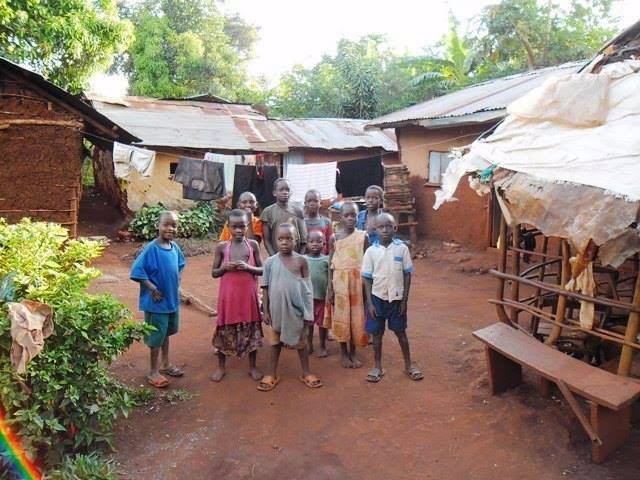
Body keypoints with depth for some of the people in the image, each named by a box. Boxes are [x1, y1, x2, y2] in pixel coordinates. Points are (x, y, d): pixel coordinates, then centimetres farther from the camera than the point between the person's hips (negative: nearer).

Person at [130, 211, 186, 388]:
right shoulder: (151, 248, -21)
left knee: (166, 332, 22)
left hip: (172, 298, 7)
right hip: (157, 301, -7)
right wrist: (152, 288, -21)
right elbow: (137, 270, -22)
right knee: (156, 336, 5)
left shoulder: (175, 247, -1)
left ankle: (165, 364, 39)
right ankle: (153, 372, 20)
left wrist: (176, 282, 8)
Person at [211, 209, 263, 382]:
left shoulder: (253, 245, -1)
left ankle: (252, 366, 25)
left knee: (251, 328, 9)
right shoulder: (221, 246, -2)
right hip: (228, 294, 0)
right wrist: (224, 268, -16)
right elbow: (214, 273, 4)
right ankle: (221, 366, 26)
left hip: (248, 294, 0)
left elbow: (262, 270, 2)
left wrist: (248, 267, -17)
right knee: (225, 328, 9)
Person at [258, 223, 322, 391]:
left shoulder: (301, 260, -7)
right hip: (277, 309, 1)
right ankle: (271, 374, 26)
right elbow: (266, 288, 0)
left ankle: (306, 373, 27)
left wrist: (308, 312, -4)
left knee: (301, 340, 13)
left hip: (296, 308, 0)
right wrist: (266, 311, -1)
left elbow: (307, 287, -3)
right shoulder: (270, 262, -5)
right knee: (276, 340, 14)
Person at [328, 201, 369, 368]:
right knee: (341, 316, 5)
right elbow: (331, 264, 1)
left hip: (358, 280, 1)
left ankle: (353, 352, 22)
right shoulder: (335, 237, -1)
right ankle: (344, 353, 19)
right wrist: (330, 287, -2)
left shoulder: (363, 236, 0)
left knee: (357, 316, 7)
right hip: (340, 280, -1)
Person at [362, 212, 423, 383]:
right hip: (377, 298, 0)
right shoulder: (371, 251, -7)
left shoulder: (402, 248, -7)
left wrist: (404, 300, -3)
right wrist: (370, 303, -6)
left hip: (396, 298, 0)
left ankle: (409, 364, 30)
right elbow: (367, 279, -2)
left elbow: (407, 275, -2)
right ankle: (378, 366, 26)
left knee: (400, 332, 13)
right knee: (377, 333, 11)